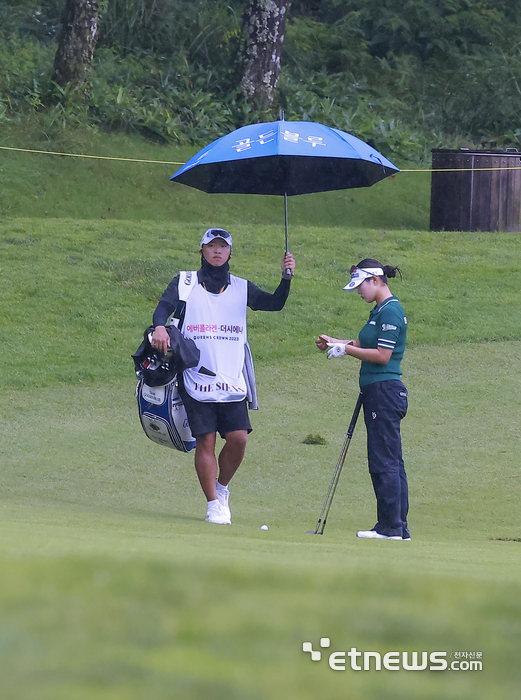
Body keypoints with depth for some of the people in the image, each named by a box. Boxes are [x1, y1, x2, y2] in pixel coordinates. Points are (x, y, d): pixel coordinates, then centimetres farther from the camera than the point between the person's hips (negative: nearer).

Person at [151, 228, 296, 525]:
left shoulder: (241, 288, 12)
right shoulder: (184, 283, 7)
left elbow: (274, 304, 3)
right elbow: (164, 307, -7)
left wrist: (286, 278, -15)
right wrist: (160, 326, -29)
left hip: (232, 381, 2)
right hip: (197, 381, -2)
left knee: (238, 438, -8)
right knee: (206, 441, -4)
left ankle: (222, 488, 17)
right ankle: (214, 505, 5)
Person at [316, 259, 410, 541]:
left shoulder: (390, 311, -14)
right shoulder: (380, 311, 17)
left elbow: (382, 355, -17)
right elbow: (363, 344, 19)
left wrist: (345, 349, -12)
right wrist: (333, 342, 7)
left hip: (385, 390, -11)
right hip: (376, 392, 11)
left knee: (383, 461, -8)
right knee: (390, 462, 10)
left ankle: (390, 527, -6)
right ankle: (399, 527, 13)